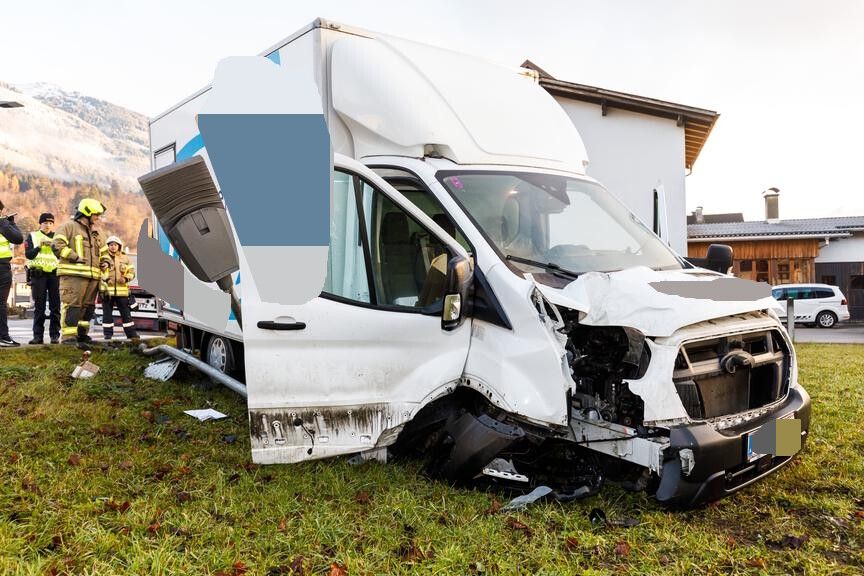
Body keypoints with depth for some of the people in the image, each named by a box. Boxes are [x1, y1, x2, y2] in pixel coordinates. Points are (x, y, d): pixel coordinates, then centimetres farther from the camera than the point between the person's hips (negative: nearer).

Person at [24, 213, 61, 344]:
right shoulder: (32, 236, 11)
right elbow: (28, 254, 1)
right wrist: (39, 246, -14)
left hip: (55, 273, 1)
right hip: (38, 274, -1)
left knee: (55, 306, -3)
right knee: (39, 307, -1)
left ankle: (55, 335, 1)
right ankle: (38, 336, 0)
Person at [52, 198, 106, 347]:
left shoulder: (95, 233, 26)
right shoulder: (69, 226, 1)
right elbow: (57, 245, -11)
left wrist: (106, 261, 15)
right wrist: (75, 257, -17)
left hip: (92, 275, 8)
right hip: (73, 274, -8)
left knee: (88, 306, 10)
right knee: (72, 305, -11)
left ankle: (82, 334, 18)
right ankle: (68, 336, -10)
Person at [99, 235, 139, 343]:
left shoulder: (125, 258, 8)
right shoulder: (103, 257, 3)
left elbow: (131, 271, 9)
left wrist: (126, 278, -7)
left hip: (121, 290, 1)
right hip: (107, 290, -1)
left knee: (126, 313, 5)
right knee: (107, 313, 6)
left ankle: (132, 334, 8)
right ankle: (108, 334, 14)